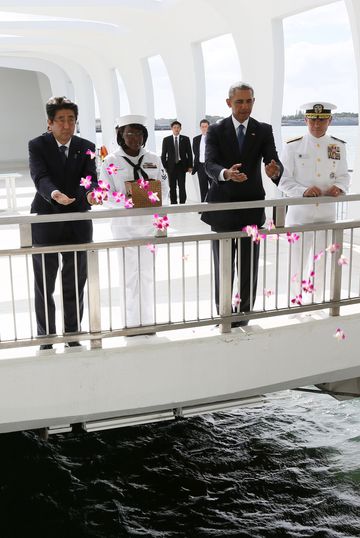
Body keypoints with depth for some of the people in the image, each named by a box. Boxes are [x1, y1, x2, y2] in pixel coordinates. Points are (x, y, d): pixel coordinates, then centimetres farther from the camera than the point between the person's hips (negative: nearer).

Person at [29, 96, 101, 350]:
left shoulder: (86, 147, 1)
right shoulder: (37, 145, -5)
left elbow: (90, 177, -12)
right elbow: (40, 177, -20)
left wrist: (91, 193, -35)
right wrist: (53, 194, -42)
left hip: (78, 223, 2)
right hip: (45, 223, -2)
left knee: (75, 285, 11)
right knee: (44, 286, 8)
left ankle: (73, 336, 27)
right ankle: (46, 339, 22)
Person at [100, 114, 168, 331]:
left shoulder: (154, 159, 6)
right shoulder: (111, 161, -1)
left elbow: (164, 189, 6)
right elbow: (107, 195, -4)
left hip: (150, 223, 2)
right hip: (124, 225, -2)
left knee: (148, 273, 8)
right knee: (128, 274, 2)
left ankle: (147, 320, 19)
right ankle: (131, 321, 14)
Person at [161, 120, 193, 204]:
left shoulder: (185, 139, 6)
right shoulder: (166, 140, 6)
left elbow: (189, 153, 5)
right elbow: (163, 154, 7)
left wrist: (190, 166, -1)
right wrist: (165, 166, -1)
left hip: (182, 166, -1)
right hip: (171, 167, 1)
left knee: (182, 187, -5)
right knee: (172, 187, 3)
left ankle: (182, 203, 0)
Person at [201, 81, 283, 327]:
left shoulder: (264, 130, 2)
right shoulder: (216, 130, -2)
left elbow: (273, 160, -11)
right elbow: (209, 164, -16)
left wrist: (275, 171, -36)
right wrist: (226, 173, -39)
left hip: (252, 206, 1)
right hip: (223, 206, -1)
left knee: (249, 265, 7)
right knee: (223, 265, 9)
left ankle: (244, 315, 20)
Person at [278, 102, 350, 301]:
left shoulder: (339, 146, 4)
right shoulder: (292, 146, -5)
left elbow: (344, 176, 11)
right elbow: (283, 180, -6)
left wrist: (339, 187, -12)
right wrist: (304, 191, -21)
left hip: (327, 213, 3)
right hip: (299, 213, -3)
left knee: (321, 263, 14)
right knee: (297, 262, 6)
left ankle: (316, 304, 31)